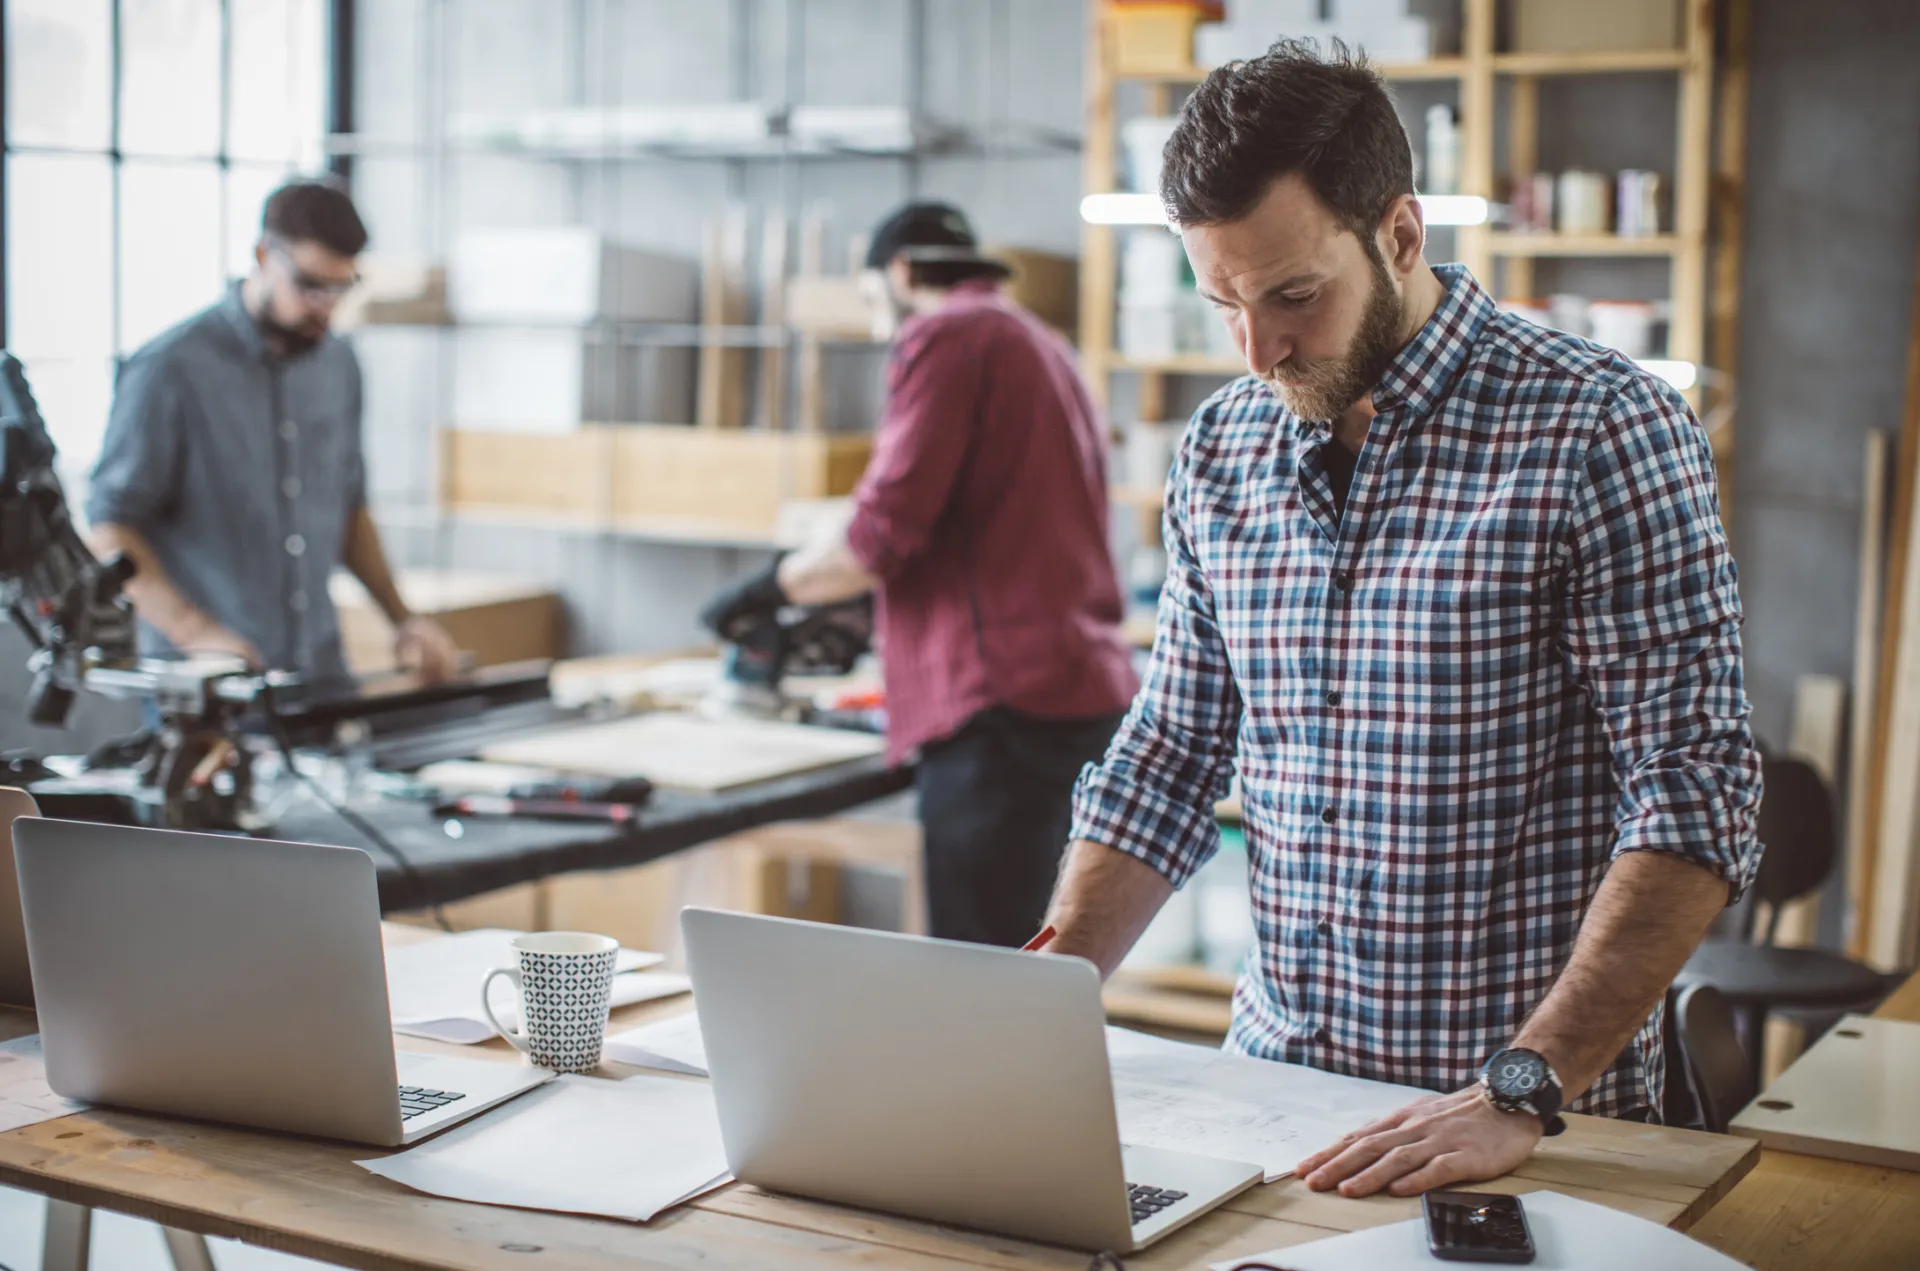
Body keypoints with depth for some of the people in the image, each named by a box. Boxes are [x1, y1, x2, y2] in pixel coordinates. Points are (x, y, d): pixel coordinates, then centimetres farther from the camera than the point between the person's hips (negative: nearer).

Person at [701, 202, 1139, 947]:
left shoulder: (943, 336, -4)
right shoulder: (1044, 345, 24)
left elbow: (885, 533, -14)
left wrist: (770, 589, 2)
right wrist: (876, 615, 35)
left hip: (1004, 710, -9)